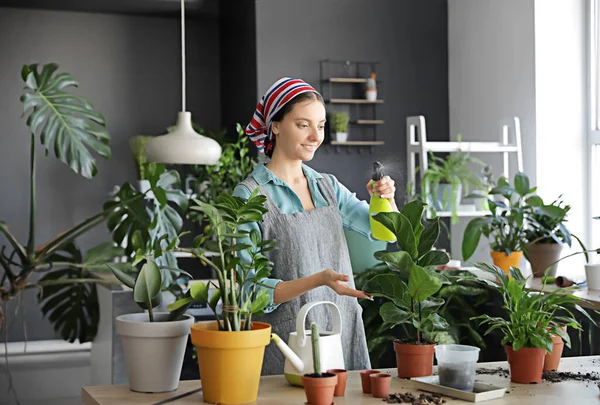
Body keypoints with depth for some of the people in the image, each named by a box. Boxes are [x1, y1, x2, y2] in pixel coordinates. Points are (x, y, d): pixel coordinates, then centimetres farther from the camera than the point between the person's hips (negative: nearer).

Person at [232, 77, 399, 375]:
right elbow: (251, 291, -13)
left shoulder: (327, 186, 8)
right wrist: (319, 280, -25)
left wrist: (387, 198, -13)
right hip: (288, 343, -5)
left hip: (345, 332, 5)